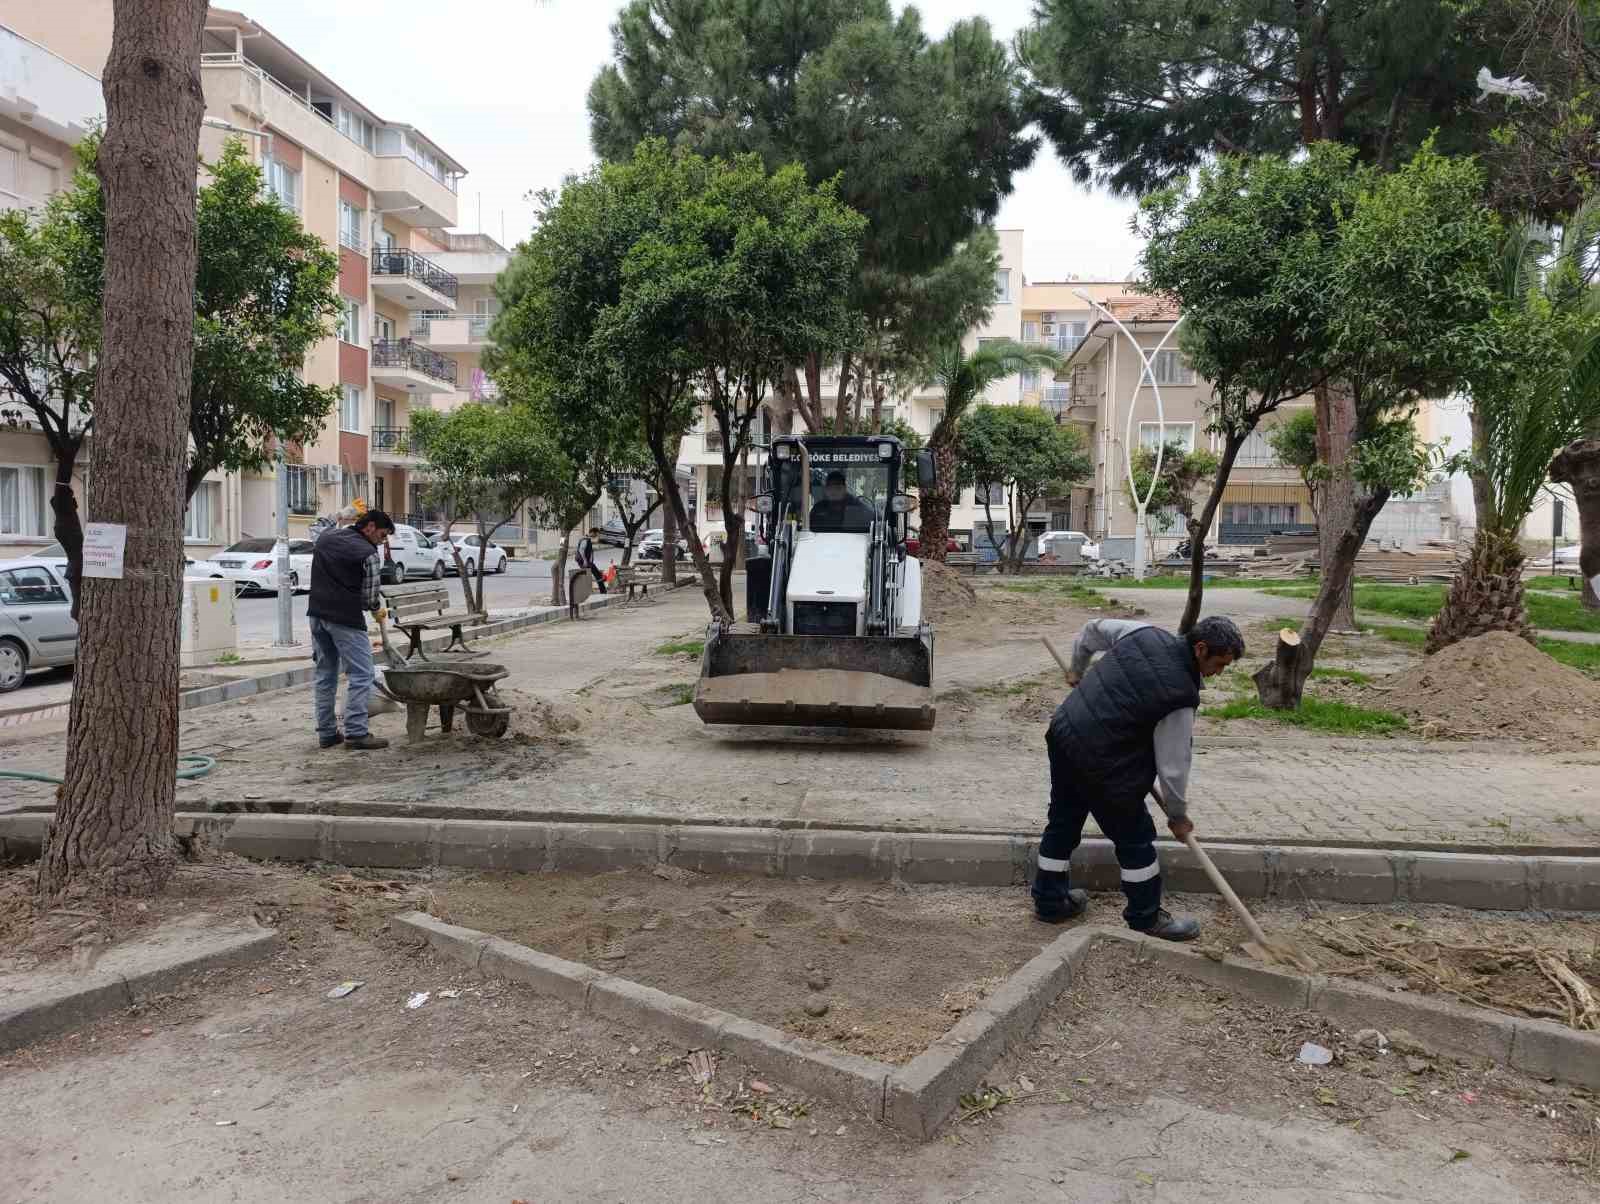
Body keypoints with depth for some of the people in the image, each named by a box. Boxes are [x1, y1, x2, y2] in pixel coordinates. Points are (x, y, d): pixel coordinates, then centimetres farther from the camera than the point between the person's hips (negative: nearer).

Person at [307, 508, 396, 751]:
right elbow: (369, 597, -9)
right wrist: (378, 609, 12)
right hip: (346, 619, -8)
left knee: (325, 674, 13)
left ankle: (326, 733, 16)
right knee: (361, 675, -4)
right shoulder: (368, 553, -10)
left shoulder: (325, 537, 12)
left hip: (317, 613, 8)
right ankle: (356, 733, -8)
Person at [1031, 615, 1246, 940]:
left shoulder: (1144, 633, -2)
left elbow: (1094, 628, 17)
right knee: (1134, 837, 9)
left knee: (1063, 820, 22)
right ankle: (1146, 918, 24)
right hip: (1098, 760, -8)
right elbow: (1173, 766, -10)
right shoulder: (1180, 696, -19)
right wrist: (1178, 815, 7)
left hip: (1062, 732, 8)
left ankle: (1049, 901, 36)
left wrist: (1077, 669, 36)